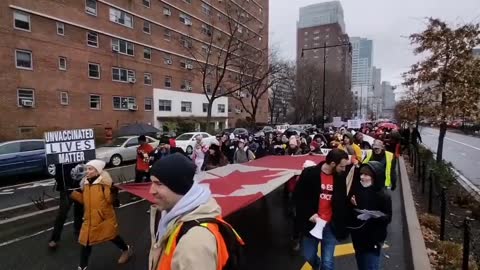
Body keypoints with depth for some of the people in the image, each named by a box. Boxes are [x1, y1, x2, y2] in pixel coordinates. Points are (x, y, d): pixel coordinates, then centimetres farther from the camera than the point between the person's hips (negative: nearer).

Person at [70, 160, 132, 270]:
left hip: (105, 218, -5)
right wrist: (72, 193, 3)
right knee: (86, 241, 9)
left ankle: (126, 249, 39)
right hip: (90, 218, 6)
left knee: (112, 237, 13)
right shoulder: (86, 183, 2)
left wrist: (109, 189, -39)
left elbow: (110, 200, -23)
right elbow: (83, 200, 13)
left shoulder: (104, 183, -18)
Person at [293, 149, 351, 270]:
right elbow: (298, 196, -7)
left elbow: (343, 201, 9)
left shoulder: (341, 176, -5)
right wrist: (309, 214, -15)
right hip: (312, 223, -1)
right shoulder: (309, 173, -14)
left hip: (331, 225, 1)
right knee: (309, 256, 16)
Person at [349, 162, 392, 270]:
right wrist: (351, 205, -11)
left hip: (373, 240, -5)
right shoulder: (357, 190, -1)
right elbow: (350, 211, 10)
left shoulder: (383, 196, -14)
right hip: (358, 238, 5)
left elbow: (387, 218, -12)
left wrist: (372, 216, -28)